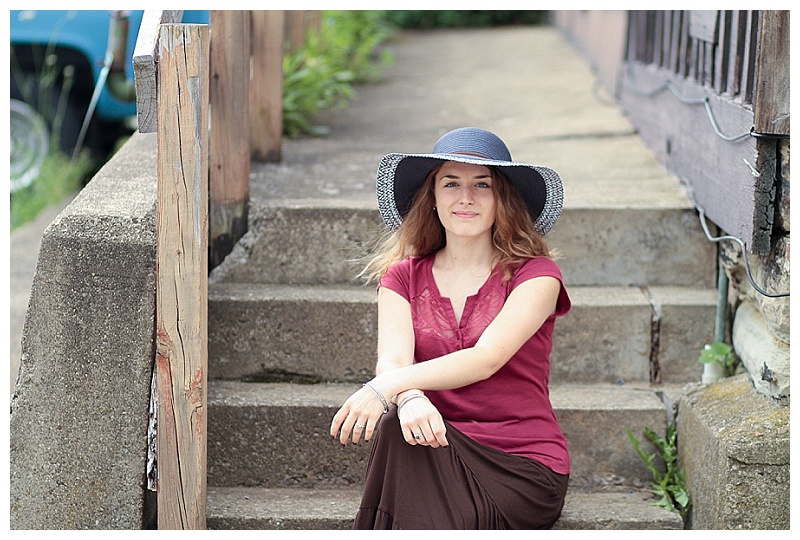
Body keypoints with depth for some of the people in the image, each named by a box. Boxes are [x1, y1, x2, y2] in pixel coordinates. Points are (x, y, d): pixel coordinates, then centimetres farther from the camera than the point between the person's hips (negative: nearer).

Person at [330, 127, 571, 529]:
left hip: (523, 466, -2)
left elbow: (486, 359, -18)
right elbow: (392, 359, -8)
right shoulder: (403, 277, 10)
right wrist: (410, 399, -34)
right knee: (398, 426, -33)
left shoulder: (535, 274, -1)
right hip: (440, 452, 3)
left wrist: (386, 387, -31)